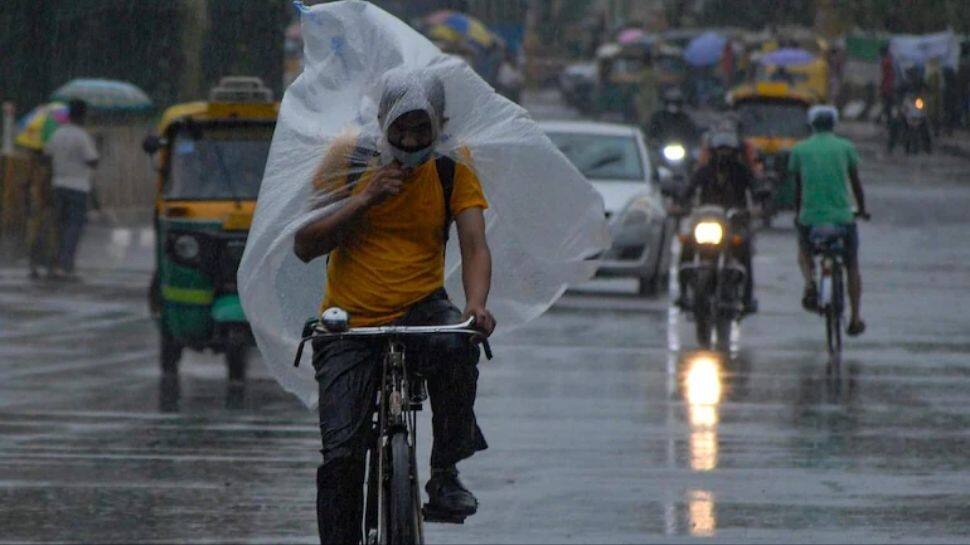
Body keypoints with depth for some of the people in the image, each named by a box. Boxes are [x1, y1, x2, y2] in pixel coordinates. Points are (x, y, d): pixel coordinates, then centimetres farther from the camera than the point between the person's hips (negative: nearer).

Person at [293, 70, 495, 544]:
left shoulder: (452, 174, 1)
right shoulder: (348, 161, -2)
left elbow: (474, 247, -9)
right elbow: (304, 246, -6)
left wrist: (476, 305, -30)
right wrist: (365, 198, -19)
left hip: (420, 309, 0)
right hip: (349, 325, 0)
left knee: (455, 347, -35)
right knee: (341, 453, -11)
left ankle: (445, 474, -17)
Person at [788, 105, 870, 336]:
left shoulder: (799, 150, 5)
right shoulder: (845, 147, 4)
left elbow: (798, 187, 12)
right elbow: (856, 183, 11)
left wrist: (798, 213, 27)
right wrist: (862, 209, 26)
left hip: (810, 216, 0)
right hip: (842, 216, 0)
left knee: (804, 252, 27)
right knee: (852, 265, 17)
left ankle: (809, 282, -5)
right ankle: (856, 317, 11)